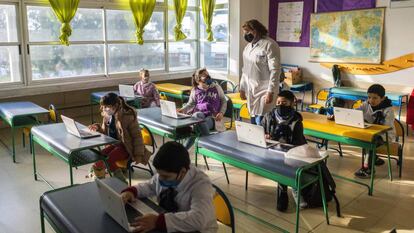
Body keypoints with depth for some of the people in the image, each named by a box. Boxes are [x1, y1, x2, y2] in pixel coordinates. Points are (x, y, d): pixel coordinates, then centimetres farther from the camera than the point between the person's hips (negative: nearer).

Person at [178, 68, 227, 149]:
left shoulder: (216, 87, 11)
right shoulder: (195, 90, 13)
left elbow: (224, 101, 16)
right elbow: (191, 104, 19)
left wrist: (221, 113, -2)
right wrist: (182, 109, -2)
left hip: (212, 117, -1)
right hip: (199, 114, 1)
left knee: (198, 125, -36)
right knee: (197, 115, -40)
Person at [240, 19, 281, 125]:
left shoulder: (269, 45, -13)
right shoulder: (248, 46, 12)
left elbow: (275, 70, -17)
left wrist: (270, 92, -21)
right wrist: (242, 88, 16)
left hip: (264, 90, -7)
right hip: (250, 90, 7)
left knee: (261, 122, -9)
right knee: (253, 121, 11)